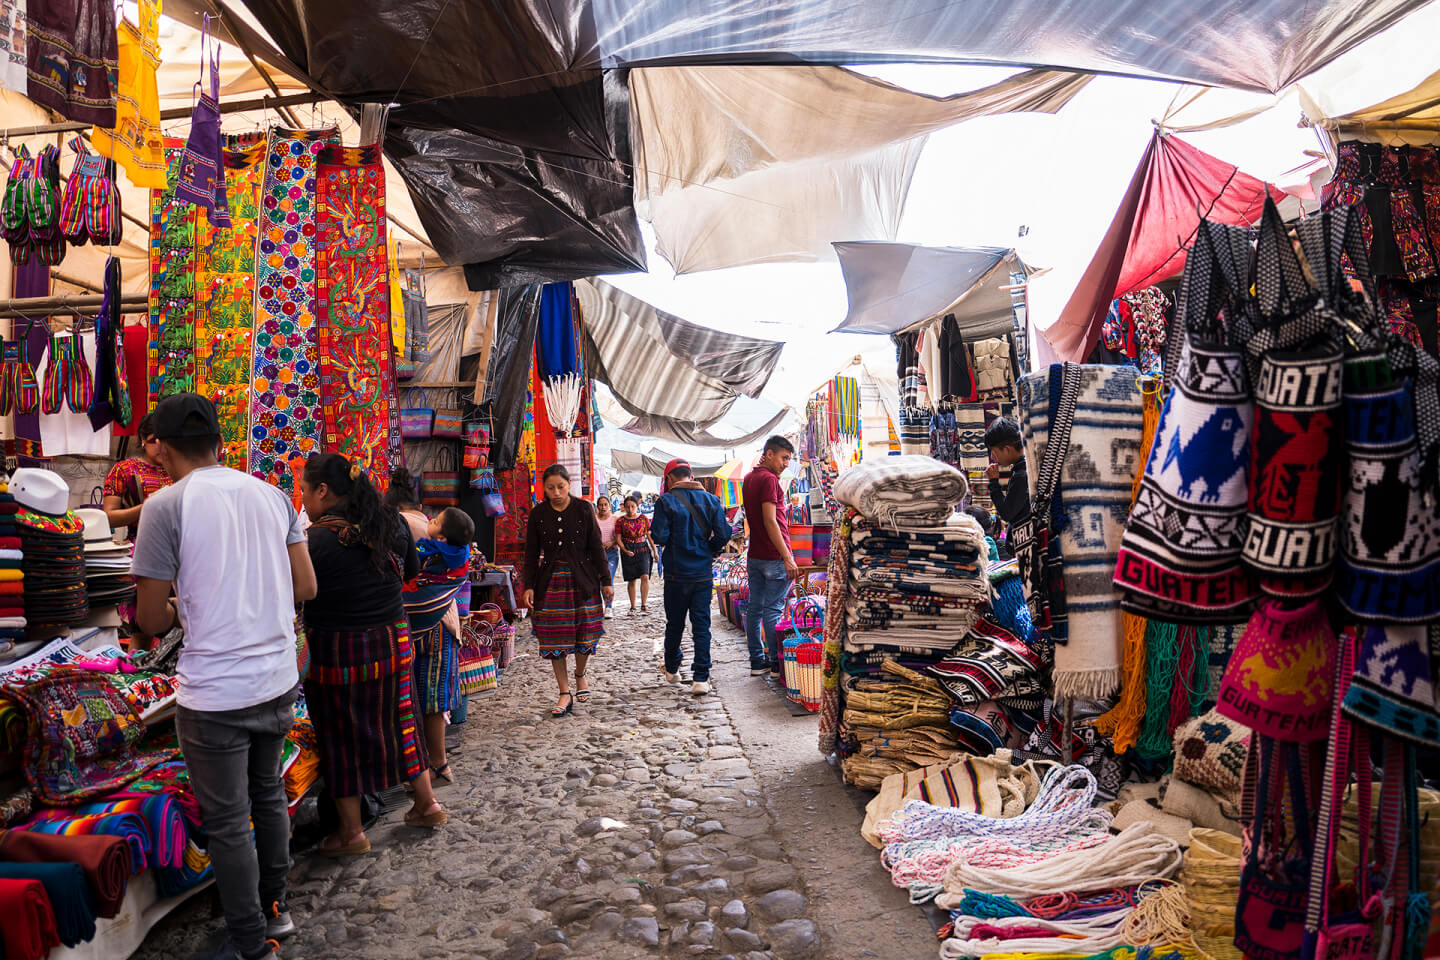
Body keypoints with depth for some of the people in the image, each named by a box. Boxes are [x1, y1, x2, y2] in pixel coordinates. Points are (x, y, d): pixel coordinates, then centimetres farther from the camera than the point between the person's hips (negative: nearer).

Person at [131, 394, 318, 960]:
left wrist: (184, 609, 12)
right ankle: (275, 910, 38)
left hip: (215, 696, -5)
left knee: (227, 824, 10)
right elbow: (305, 588, 6)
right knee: (268, 796, 23)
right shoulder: (273, 496, 3)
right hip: (278, 682, 6)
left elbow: (151, 621, -8)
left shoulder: (166, 505, -11)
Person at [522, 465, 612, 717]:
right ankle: (565, 694, 9)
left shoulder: (583, 509, -2)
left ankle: (580, 676, 31)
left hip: (582, 580, -1)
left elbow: (596, 547, 1)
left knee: (585, 632, 2)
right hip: (551, 581, 1)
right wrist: (529, 586, -1)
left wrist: (605, 581, 1)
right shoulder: (538, 514, 2)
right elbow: (532, 554, 6)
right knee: (554, 637, -1)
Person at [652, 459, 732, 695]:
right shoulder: (711, 500, 1)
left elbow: (659, 537, -14)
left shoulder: (666, 502, -8)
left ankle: (672, 670, 31)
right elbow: (723, 535, -4)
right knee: (701, 625, 4)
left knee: (674, 624, 14)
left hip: (677, 573, -1)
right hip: (704, 574, 2)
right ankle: (701, 678, 0)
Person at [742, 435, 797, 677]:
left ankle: (757, 661, 16)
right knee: (773, 610, -2)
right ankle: (776, 663, 5)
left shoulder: (749, 478, 13)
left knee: (754, 608, 10)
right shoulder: (769, 479, -14)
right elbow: (770, 522, -20)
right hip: (773, 557, -9)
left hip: (754, 556, 9)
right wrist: (787, 557, -20)